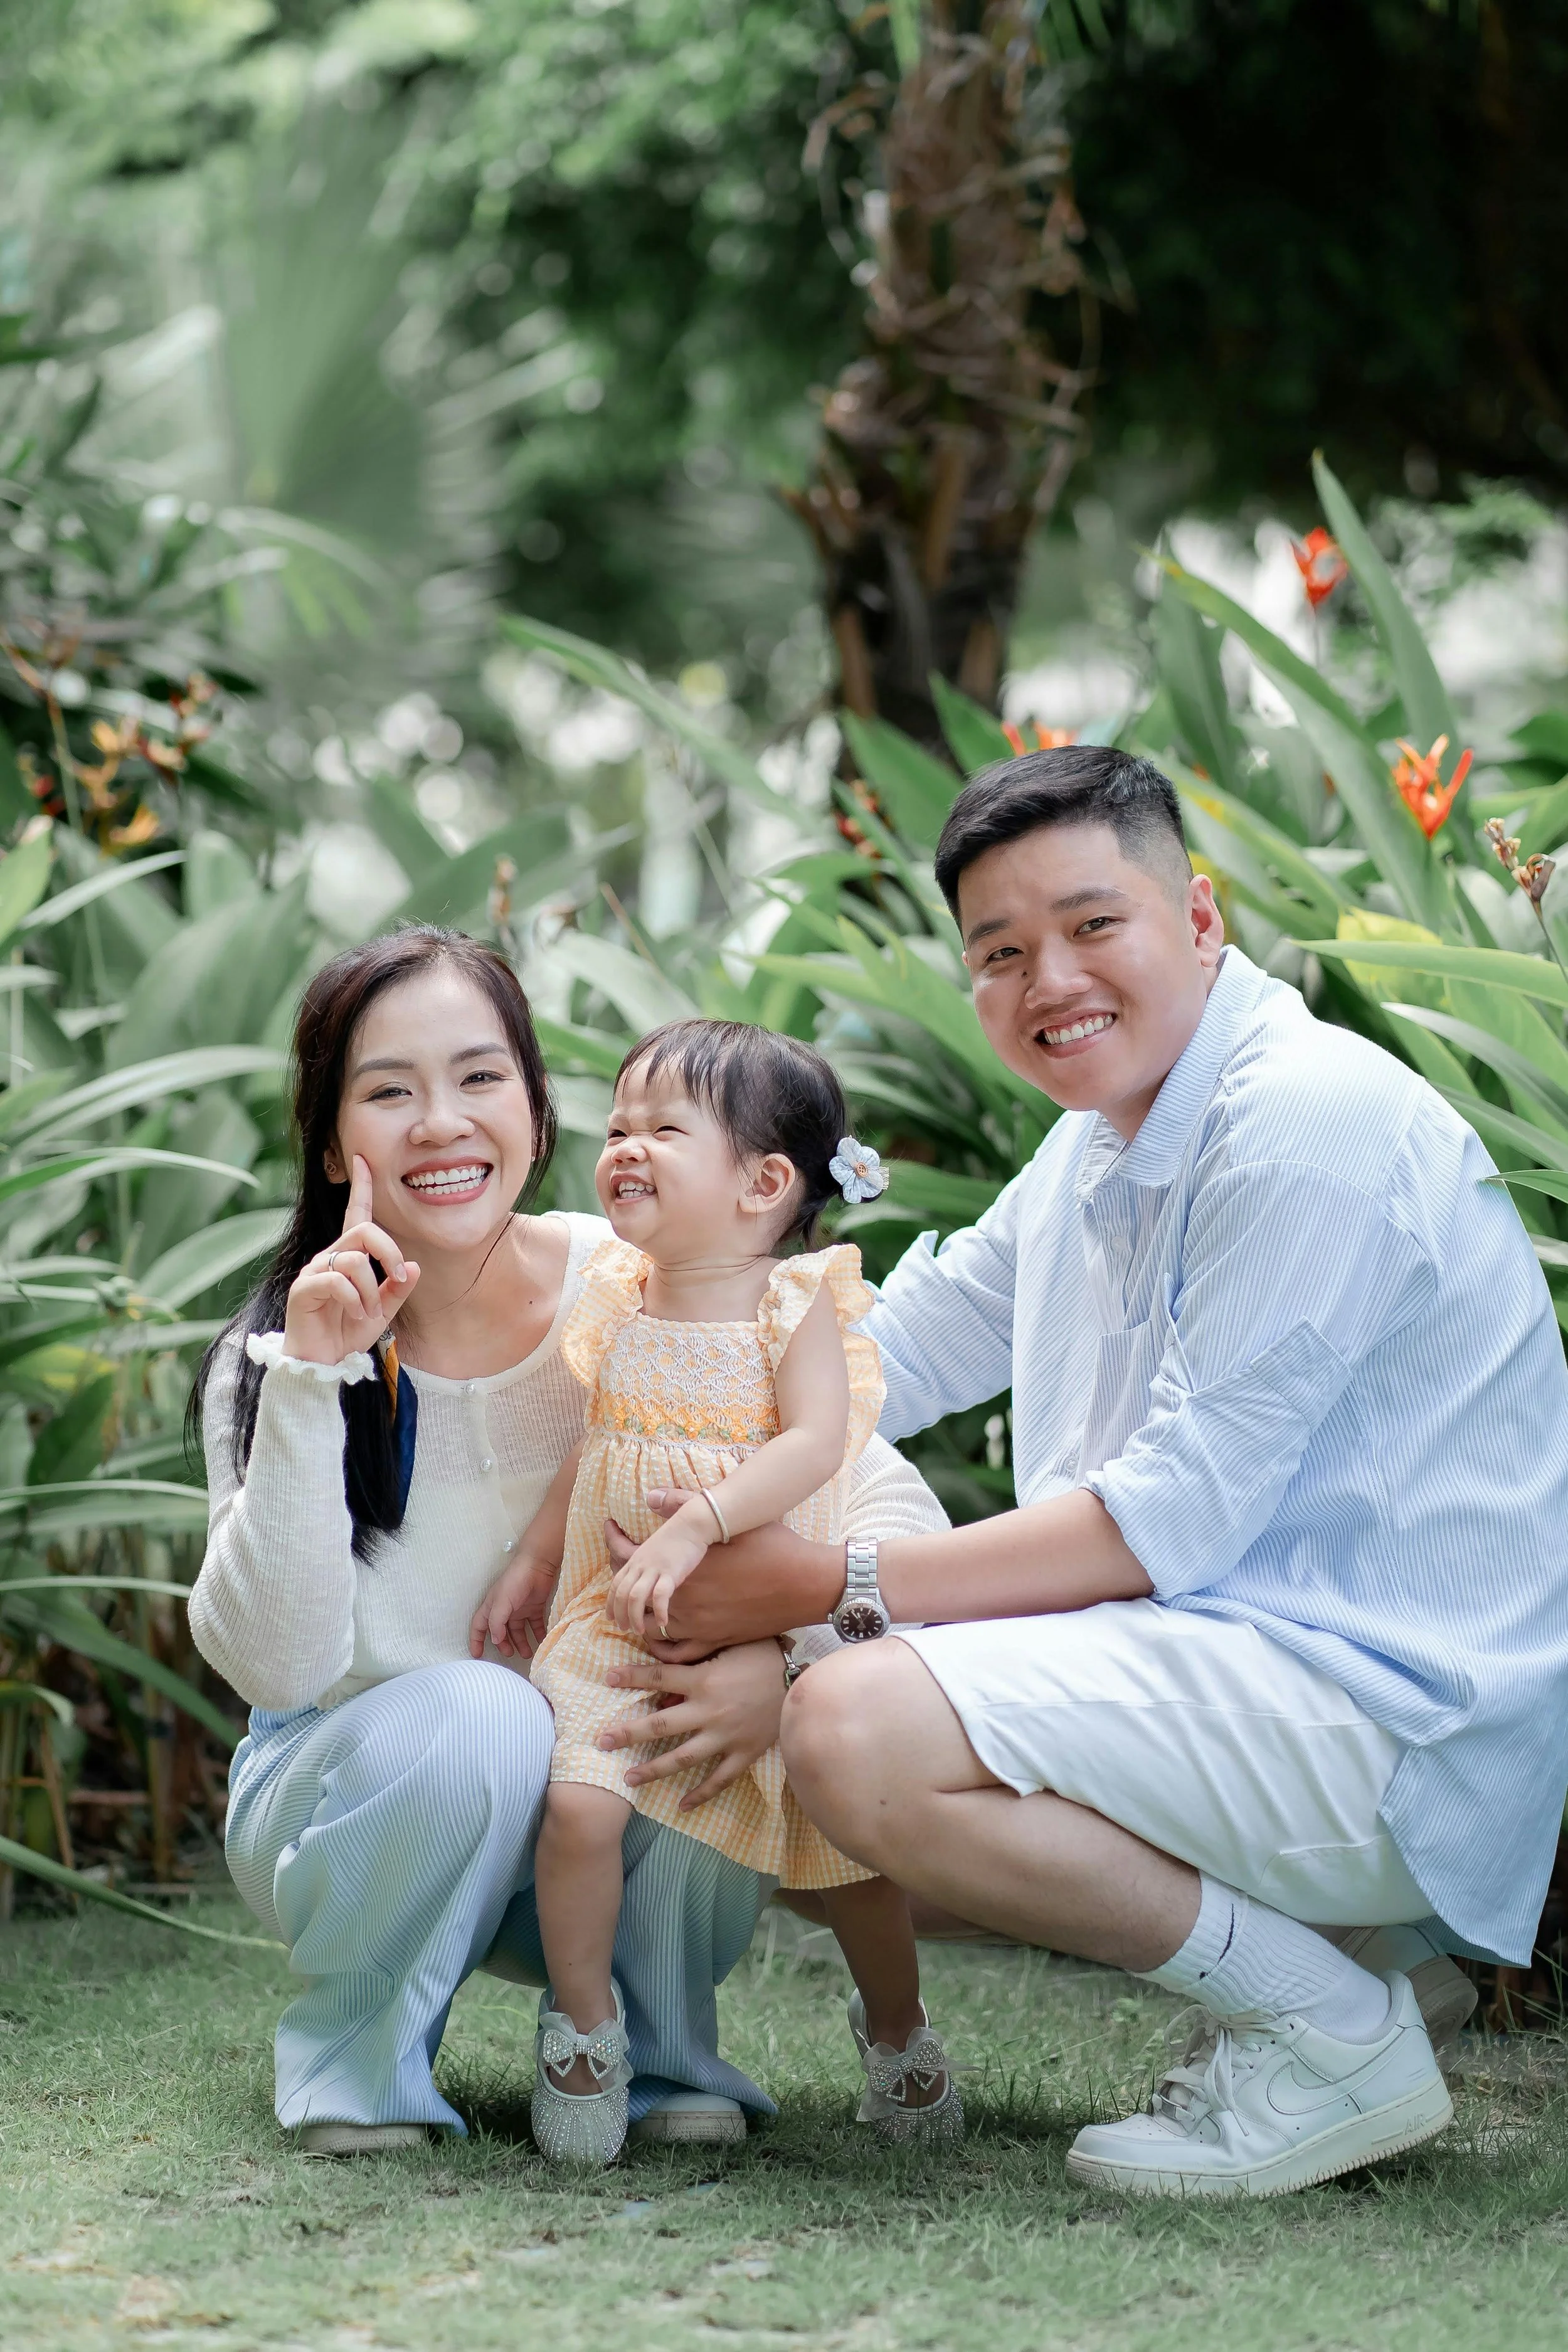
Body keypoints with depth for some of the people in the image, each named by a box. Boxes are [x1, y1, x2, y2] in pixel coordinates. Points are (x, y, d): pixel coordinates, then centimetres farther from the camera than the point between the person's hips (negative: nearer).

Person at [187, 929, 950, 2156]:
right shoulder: (272, 1354, -12)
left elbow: (896, 1507, -15)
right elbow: (276, 1663, -24)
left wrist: (789, 1660, -35)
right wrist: (311, 1385, -32)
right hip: (345, 1803, -1)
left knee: (728, 1713, -29)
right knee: (478, 1716, -32)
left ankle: (653, 2045, -1)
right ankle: (355, 2051, -6)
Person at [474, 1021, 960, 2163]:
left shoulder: (797, 1306, -9)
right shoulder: (621, 1302, 6)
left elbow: (816, 1442, -21)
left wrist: (693, 1530, -30)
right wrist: (535, 1561, 17)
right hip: (623, 1625, 3)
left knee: (845, 1830, 0)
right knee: (580, 1804, -18)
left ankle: (897, 2026, 28)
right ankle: (584, 2018, 4)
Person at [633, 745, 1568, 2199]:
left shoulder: (1310, 1124, -16)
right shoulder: (1099, 1149, 16)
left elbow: (1175, 1520, -20)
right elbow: (881, 1354, 20)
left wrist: (823, 1585, -17)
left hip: (1385, 1710, -11)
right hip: (1233, 1674, 11)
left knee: (861, 1734, -26)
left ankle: (1334, 2029, -10)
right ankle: (1345, 1946, 10)